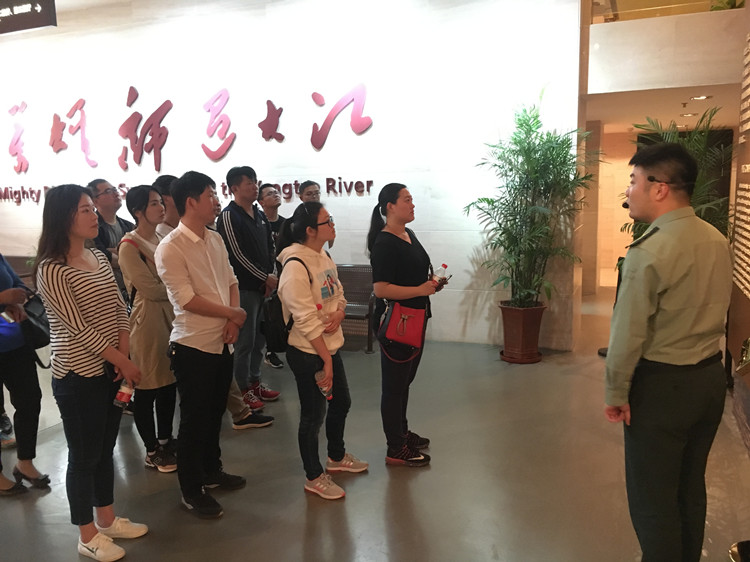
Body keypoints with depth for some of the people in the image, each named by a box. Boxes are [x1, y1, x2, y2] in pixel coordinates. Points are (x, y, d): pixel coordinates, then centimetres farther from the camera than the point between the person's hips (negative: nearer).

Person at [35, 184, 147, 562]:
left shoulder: (99, 258, 6)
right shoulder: (51, 269, -16)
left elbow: (120, 309, 7)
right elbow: (78, 329, -19)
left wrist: (123, 355, -6)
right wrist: (124, 362, -14)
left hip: (109, 370, 7)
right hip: (78, 376, -7)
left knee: (105, 448, 18)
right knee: (84, 455, 7)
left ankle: (107, 519, 35)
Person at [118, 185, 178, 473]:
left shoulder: (161, 239, 10)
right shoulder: (129, 246, -13)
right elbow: (151, 289, -17)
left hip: (170, 316, 7)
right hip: (147, 320, -7)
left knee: (169, 382, 15)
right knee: (147, 387, 5)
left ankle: (165, 439, 31)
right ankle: (152, 449, 19)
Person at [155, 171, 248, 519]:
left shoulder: (215, 239, 6)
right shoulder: (170, 248, -16)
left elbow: (231, 282, 9)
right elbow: (187, 300, -21)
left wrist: (232, 322, -7)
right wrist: (234, 314, -12)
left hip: (222, 342, 7)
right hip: (193, 346, -7)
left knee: (215, 412, 20)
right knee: (194, 419, 6)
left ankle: (211, 471, 40)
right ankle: (191, 490, 23)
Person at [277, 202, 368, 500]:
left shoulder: (324, 257, 6)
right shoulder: (296, 267, -22)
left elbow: (338, 294, 14)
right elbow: (306, 319, -23)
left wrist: (339, 312, -10)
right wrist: (325, 359, -19)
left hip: (330, 346, 9)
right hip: (307, 352, -9)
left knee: (341, 403, 22)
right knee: (313, 415, 6)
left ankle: (336, 457, 46)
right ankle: (314, 477, 26)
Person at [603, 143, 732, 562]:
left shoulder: (649, 252, -21)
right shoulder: (719, 241, 1)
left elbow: (629, 333, -18)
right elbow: (717, 313, 10)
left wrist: (616, 393, -9)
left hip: (662, 385, -8)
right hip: (712, 377, 8)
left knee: (653, 498, 7)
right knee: (691, 488, 22)